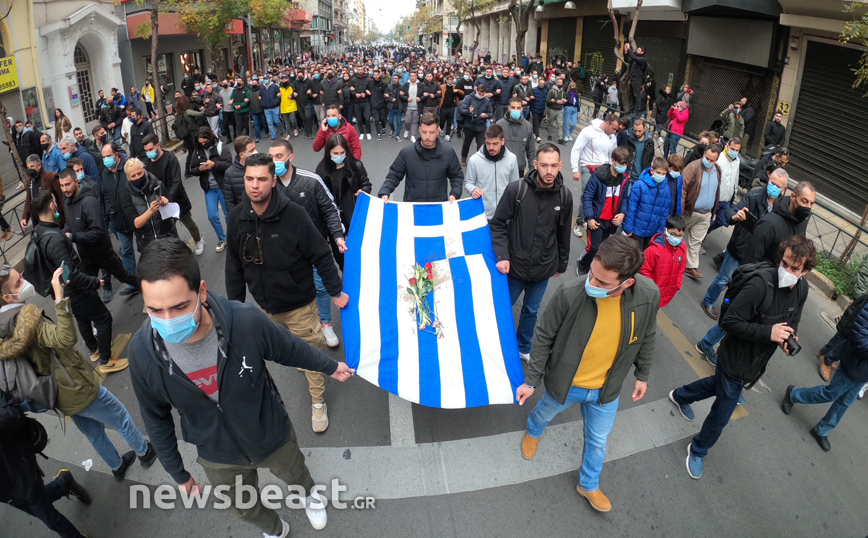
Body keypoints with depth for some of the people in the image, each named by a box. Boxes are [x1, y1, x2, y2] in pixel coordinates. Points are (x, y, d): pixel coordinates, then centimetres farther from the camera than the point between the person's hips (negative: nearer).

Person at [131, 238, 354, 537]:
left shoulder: (246, 321, -35)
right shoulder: (142, 352, -27)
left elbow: (290, 349, -13)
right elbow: (156, 418, -8)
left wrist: (329, 366, 4)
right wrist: (177, 472, 4)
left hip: (273, 437, -1)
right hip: (219, 459, 1)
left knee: (296, 475, 31)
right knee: (246, 509, 28)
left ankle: (308, 493, 69)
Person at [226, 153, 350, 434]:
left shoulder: (294, 215, -23)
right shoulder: (237, 218, -8)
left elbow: (321, 255, -15)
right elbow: (234, 264, 3)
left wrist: (336, 291, -9)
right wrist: (235, 303, 7)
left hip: (299, 304, -4)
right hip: (264, 305, 4)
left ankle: (318, 403, 28)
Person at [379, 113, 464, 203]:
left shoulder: (448, 153, 2)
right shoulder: (406, 153, -1)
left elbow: (457, 176, 14)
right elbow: (394, 176, 8)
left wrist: (454, 194, -2)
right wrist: (384, 193, -7)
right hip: (411, 205, -1)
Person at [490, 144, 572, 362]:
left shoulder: (565, 196, -7)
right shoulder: (516, 189, -16)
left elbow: (563, 233, 5)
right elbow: (498, 224, -9)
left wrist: (562, 263, 12)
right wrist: (503, 256, -17)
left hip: (544, 268, 2)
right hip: (515, 265, -2)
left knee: (531, 310, 19)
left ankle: (524, 347, 42)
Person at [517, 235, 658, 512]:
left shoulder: (648, 295, -27)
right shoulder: (570, 294, -35)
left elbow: (646, 337, -4)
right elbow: (544, 338, -18)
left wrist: (642, 374, 9)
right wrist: (531, 381, -9)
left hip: (606, 389, 2)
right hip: (564, 383, -1)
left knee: (597, 442, 25)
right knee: (546, 413, 31)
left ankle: (588, 484, 55)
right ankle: (533, 431, 68)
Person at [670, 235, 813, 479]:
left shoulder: (802, 288, -8)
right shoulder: (761, 283, -32)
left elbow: (792, 321, 9)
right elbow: (729, 322, -28)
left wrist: (789, 336, -12)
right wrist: (768, 332, -33)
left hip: (756, 362, 8)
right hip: (736, 360, -8)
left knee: (720, 384, 32)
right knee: (723, 412, 8)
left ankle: (680, 396, 61)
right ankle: (698, 451, 35)